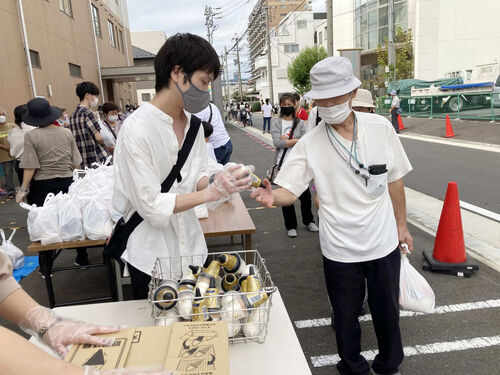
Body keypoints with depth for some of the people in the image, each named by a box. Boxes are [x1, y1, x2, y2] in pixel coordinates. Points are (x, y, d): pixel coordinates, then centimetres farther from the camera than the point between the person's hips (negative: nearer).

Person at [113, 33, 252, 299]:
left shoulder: (193, 123, 1)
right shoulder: (137, 128, -20)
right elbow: (151, 206, -21)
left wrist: (213, 181, -15)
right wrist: (211, 193, -25)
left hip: (190, 245, 6)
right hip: (151, 255, -6)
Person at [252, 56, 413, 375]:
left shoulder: (380, 127, -6)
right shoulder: (310, 144, -10)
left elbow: (395, 180, 3)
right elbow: (290, 191, -14)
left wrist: (401, 225, 8)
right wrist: (272, 197, -37)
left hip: (384, 243, 2)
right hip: (340, 250, -1)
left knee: (387, 312, 20)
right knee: (346, 317, 16)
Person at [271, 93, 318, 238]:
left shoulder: (300, 123, 5)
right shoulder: (276, 124, 2)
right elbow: (277, 143, -13)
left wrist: (286, 139, -10)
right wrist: (296, 140, -13)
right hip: (283, 165, -1)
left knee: (305, 195, 8)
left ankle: (308, 221, 32)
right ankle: (291, 226, 21)